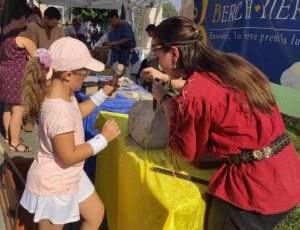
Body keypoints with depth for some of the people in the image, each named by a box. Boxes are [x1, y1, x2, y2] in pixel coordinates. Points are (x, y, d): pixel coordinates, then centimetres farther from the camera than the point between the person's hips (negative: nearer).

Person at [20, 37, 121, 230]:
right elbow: (69, 156, -30)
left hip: (70, 177, 9)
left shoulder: (62, 93, -6)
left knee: (96, 213, 23)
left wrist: (104, 93, 8)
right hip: (53, 185, -9)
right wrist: (104, 138, -23)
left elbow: (77, 113, 15)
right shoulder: (59, 110, -36)